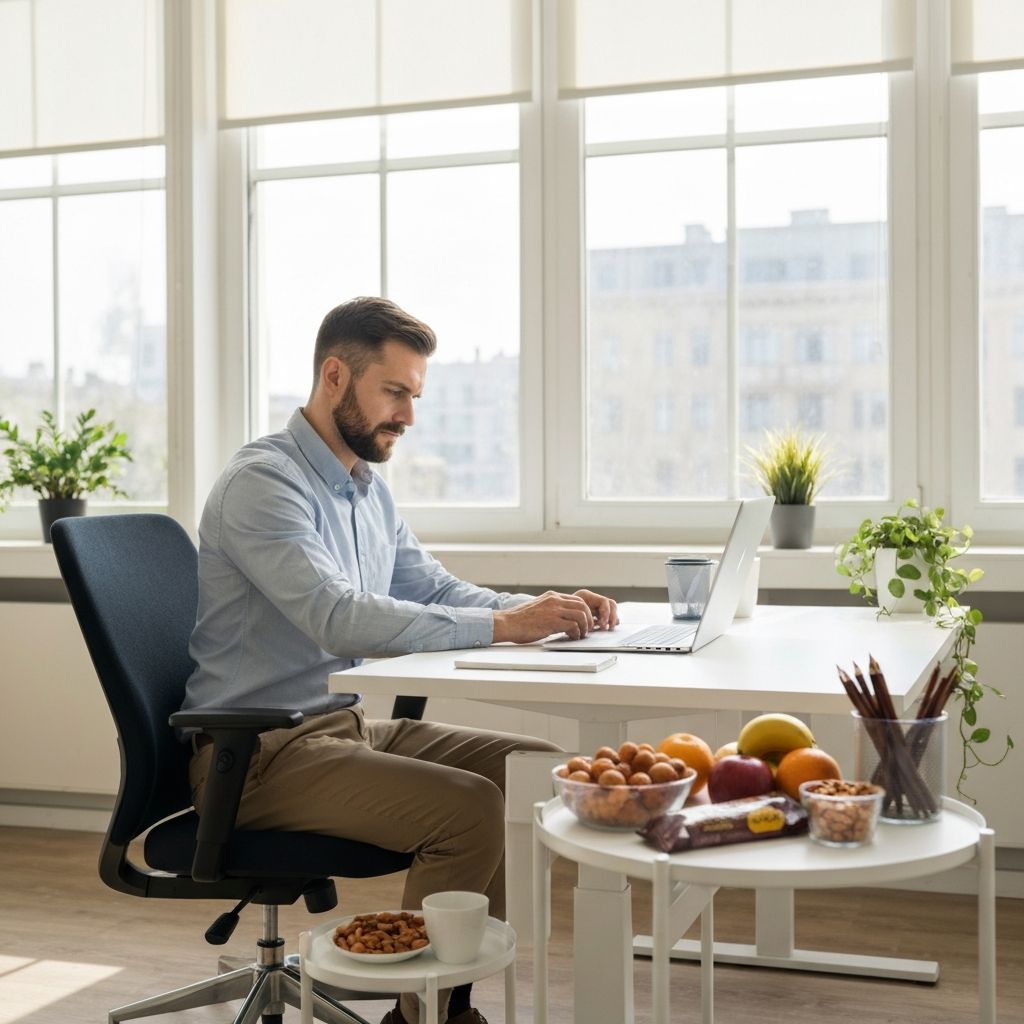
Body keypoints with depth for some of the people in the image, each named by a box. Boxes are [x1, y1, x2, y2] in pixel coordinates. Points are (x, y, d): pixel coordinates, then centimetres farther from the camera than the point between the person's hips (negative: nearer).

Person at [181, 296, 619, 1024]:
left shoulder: (367, 488, 12)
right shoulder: (263, 481, -16)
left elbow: (437, 592, 18)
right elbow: (341, 620, -29)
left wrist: (541, 610, -1)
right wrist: (501, 626, -31)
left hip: (348, 724, 9)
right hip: (259, 751, -9)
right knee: (467, 807, -26)